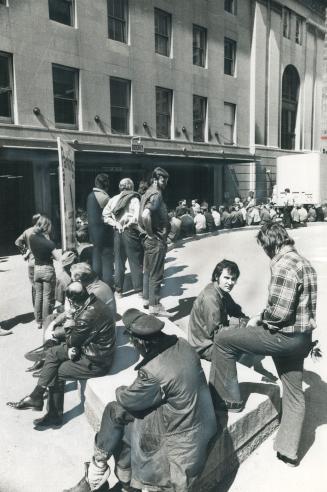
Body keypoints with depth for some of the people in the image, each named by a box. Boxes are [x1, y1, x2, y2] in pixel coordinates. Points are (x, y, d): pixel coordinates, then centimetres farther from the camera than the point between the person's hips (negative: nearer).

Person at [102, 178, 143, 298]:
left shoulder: (114, 199, 7)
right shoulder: (134, 199, -7)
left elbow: (105, 215, 1)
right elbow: (137, 217, -19)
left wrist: (116, 224, -1)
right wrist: (128, 224, -4)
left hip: (117, 233, 4)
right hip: (130, 233, -4)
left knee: (119, 262, 13)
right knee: (136, 262, 5)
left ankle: (118, 289, 19)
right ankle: (139, 289, 12)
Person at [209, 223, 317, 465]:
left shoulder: (283, 266, -21)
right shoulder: (303, 262, 12)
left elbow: (279, 312, -26)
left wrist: (259, 319, -7)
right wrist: (264, 317, 15)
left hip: (284, 337, -10)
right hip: (302, 336, 10)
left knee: (223, 338, -2)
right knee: (294, 393, 19)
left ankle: (228, 398, 10)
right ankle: (289, 450, 34)